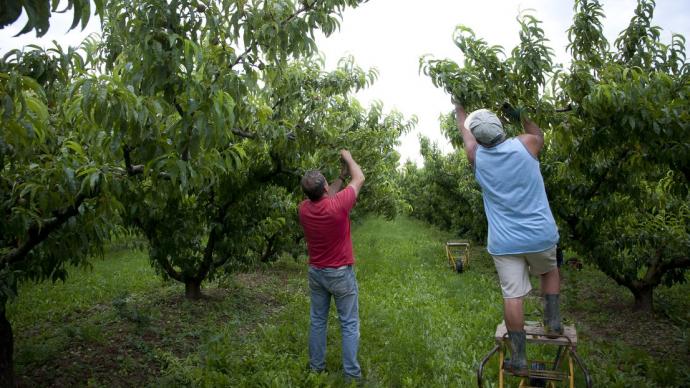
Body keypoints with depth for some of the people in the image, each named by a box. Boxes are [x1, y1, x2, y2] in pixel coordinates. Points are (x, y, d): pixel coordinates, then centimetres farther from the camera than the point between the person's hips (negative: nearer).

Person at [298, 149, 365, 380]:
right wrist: (348, 158, 9)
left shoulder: (304, 209, -8)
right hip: (340, 273, -5)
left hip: (316, 272, 5)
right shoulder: (338, 205, -22)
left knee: (317, 321, 15)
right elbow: (360, 179, -6)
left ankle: (316, 366, 25)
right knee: (349, 324, 6)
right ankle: (351, 372, 10)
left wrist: (341, 176, 20)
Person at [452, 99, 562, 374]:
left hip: (504, 242, 0)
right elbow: (538, 134, 20)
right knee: (550, 271, 30)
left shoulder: (477, 156, -2)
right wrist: (518, 114, 30)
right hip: (540, 234, 1)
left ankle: (518, 359, 8)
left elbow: (465, 133, 19)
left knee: (512, 296, 3)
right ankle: (552, 322, 23)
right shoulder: (526, 145, -5)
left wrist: (459, 108, 36)